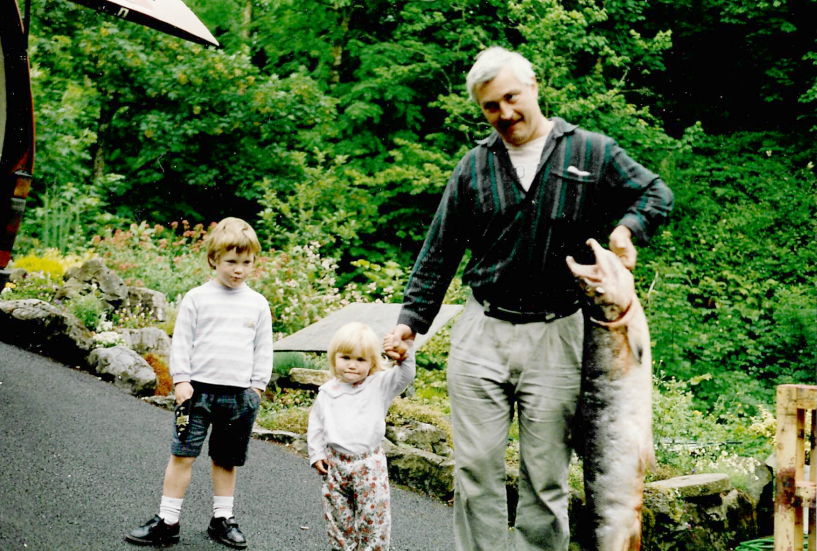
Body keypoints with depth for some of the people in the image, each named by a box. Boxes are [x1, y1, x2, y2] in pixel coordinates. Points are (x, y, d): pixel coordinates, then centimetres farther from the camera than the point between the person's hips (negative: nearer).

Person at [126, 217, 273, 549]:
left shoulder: (258, 304, 6)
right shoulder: (197, 298, 0)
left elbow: (263, 349, 10)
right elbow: (181, 342, 1)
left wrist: (257, 386, 5)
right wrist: (181, 380, -5)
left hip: (239, 394, 2)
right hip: (198, 390, -2)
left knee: (226, 460, 11)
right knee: (182, 454, -2)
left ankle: (222, 519, 23)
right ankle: (167, 522, 5)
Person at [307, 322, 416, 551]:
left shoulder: (379, 386, -1)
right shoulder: (327, 392, 5)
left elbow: (404, 376, -14)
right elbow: (315, 425, 11)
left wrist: (405, 353, -31)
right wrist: (316, 454, 5)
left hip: (368, 463, -2)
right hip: (335, 464, 2)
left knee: (373, 515, -2)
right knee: (338, 515, 11)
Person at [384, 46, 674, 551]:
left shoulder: (591, 152, 3)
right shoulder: (474, 166, 8)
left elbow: (656, 194, 13)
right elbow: (439, 253, 13)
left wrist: (627, 227, -8)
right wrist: (413, 319, 7)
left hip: (556, 338, -2)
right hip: (480, 338, 2)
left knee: (545, 479, 3)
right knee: (476, 469, 1)